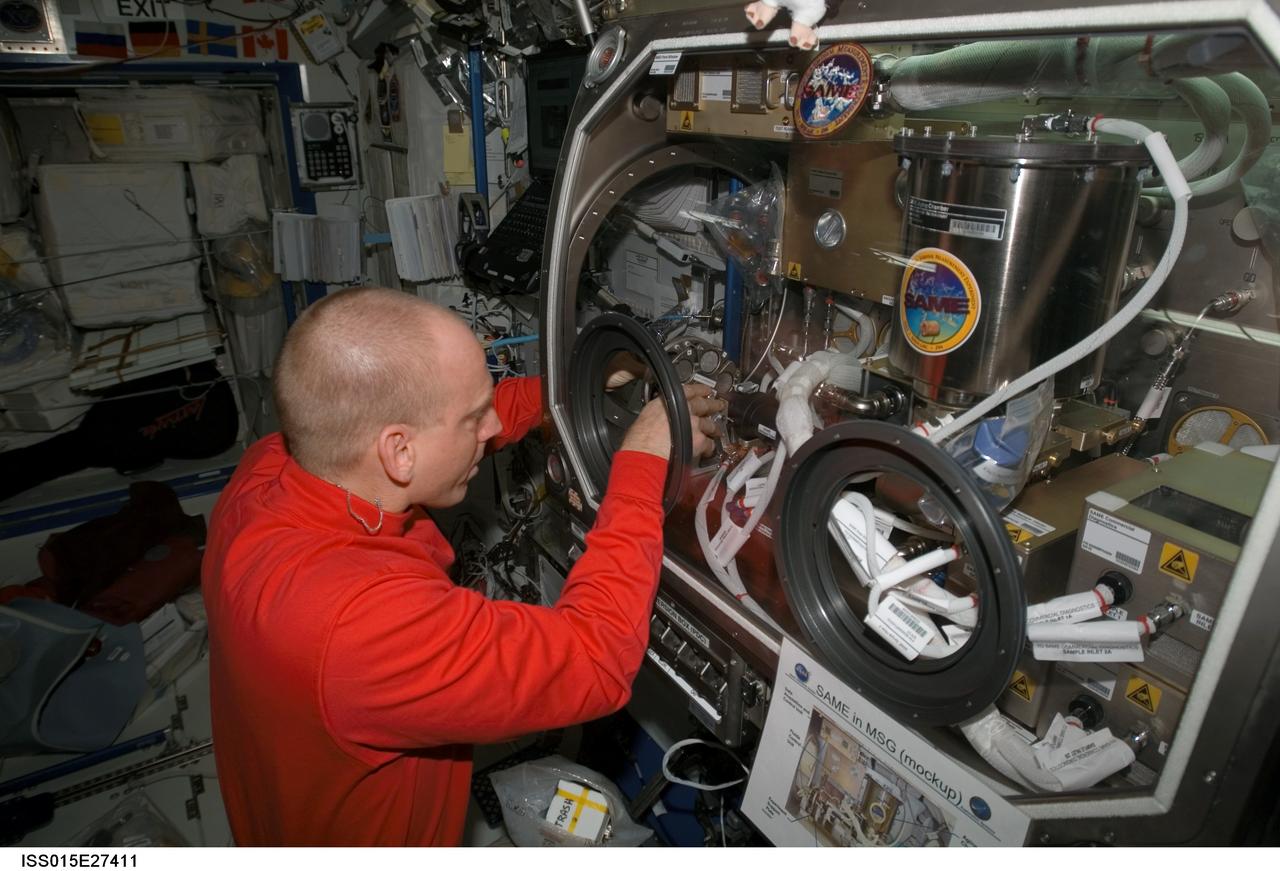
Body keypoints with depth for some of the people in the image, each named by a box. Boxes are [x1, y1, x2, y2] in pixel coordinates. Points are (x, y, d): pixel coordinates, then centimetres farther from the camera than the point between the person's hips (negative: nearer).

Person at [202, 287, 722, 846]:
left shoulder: (273, 464, -19)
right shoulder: (359, 622, -43)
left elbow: (426, 415, -4)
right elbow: (596, 659, -36)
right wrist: (642, 464, -28)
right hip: (367, 844, -7)